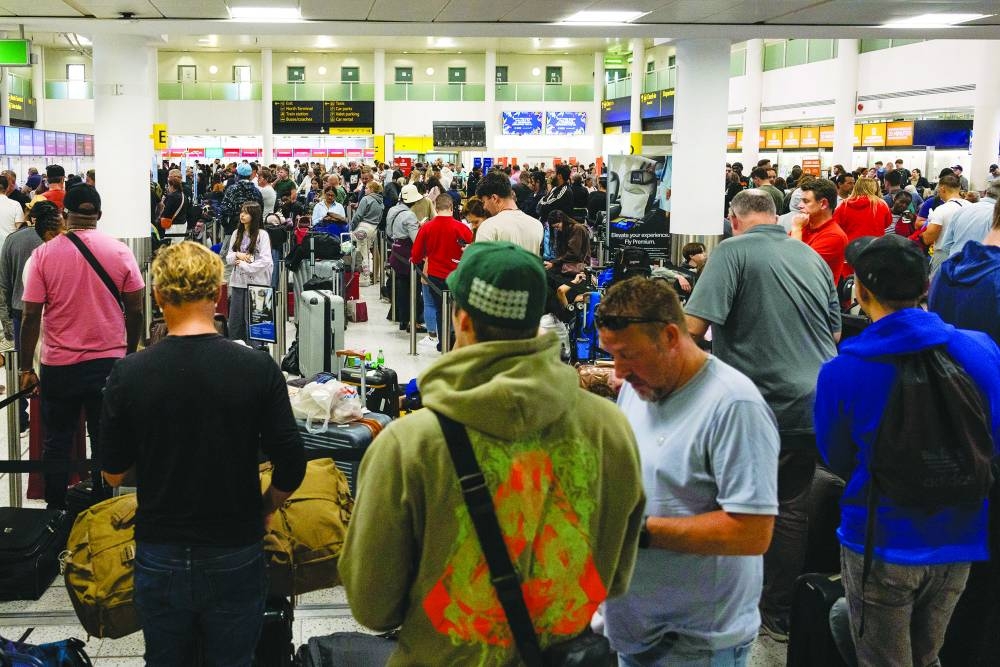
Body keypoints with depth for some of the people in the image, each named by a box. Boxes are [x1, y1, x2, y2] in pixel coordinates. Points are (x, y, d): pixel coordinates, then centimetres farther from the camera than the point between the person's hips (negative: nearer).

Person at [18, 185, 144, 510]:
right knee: (105, 441, 10)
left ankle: (55, 511, 20)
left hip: (59, 365, -1)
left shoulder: (43, 254, -7)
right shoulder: (120, 252, -5)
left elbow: (31, 316, -7)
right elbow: (135, 311, -1)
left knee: (57, 442, 13)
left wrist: (26, 368, 1)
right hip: (109, 362, 1)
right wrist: (130, 353, 13)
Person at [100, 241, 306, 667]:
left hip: (160, 558, 1)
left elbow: (113, 473, -2)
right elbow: (291, 467, -11)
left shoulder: (128, 374, -11)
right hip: (235, 558, -1)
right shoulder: (258, 369, -13)